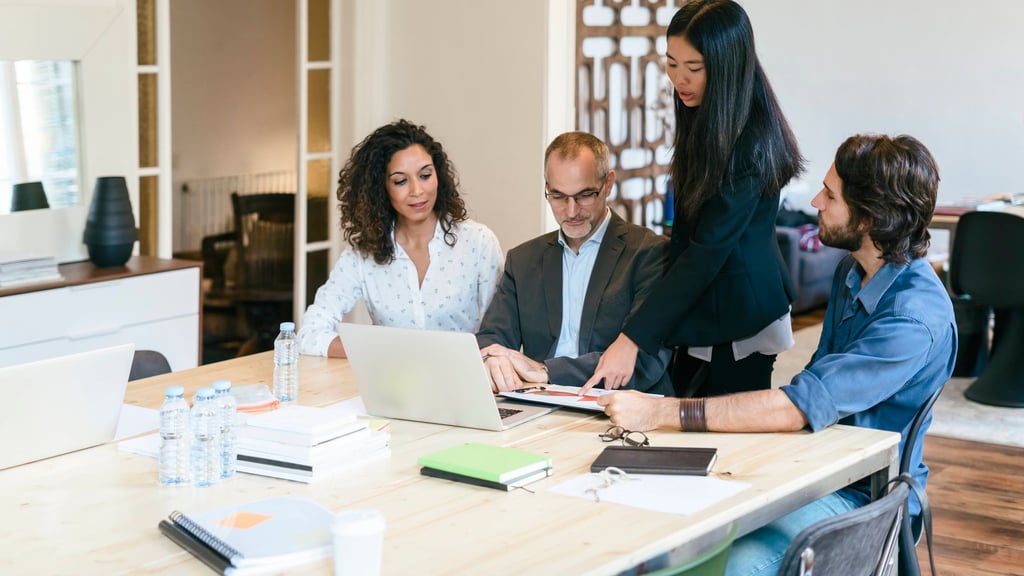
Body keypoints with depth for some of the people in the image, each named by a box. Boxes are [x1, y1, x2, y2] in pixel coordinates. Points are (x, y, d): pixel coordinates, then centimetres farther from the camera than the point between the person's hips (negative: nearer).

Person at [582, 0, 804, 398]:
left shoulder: (750, 141, -21)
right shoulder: (703, 120, 6)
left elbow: (707, 251, -24)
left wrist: (633, 338, -27)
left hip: (736, 322, -8)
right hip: (702, 312, 8)